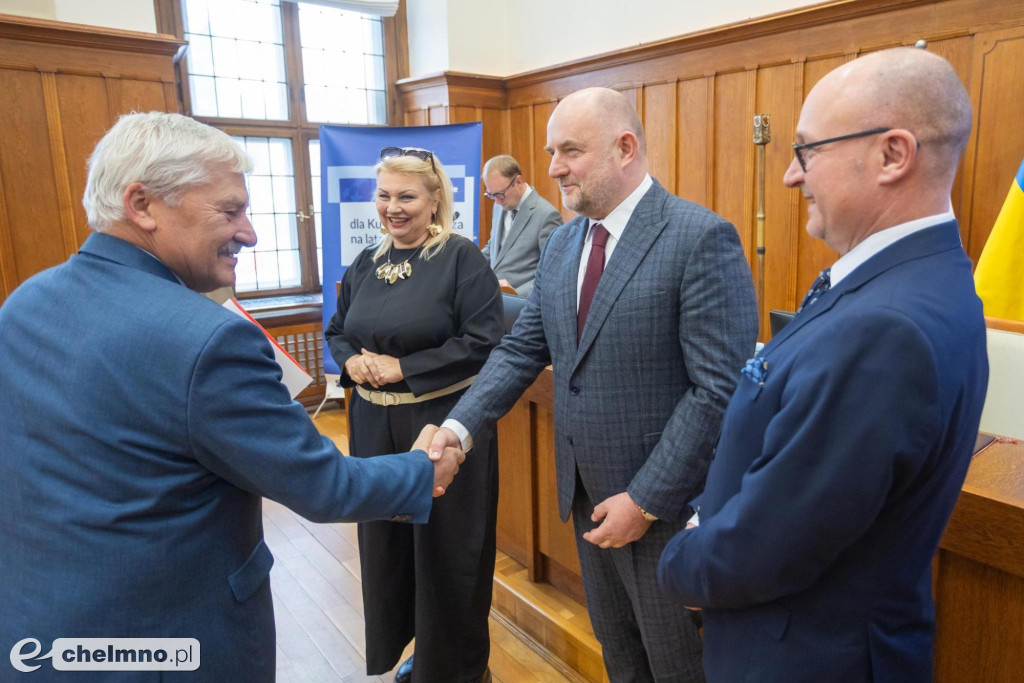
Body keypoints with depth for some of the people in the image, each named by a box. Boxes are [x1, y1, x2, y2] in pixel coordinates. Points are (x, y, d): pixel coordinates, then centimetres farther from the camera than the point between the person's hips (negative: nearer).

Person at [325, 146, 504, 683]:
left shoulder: (462, 258, -9)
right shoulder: (364, 265, 9)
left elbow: (483, 342, -17)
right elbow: (336, 332, 16)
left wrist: (402, 368, -18)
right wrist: (352, 361, -7)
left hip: (443, 423, -6)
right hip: (375, 424, 6)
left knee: (447, 547, 6)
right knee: (386, 539, 16)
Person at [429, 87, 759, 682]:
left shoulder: (702, 238, -17)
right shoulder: (562, 244, 6)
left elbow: (720, 388, -21)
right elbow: (523, 349, 6)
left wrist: (647, 500, -19)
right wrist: (461, 425, -7)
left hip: (669, 505, -6)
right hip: (588, 496, 6)